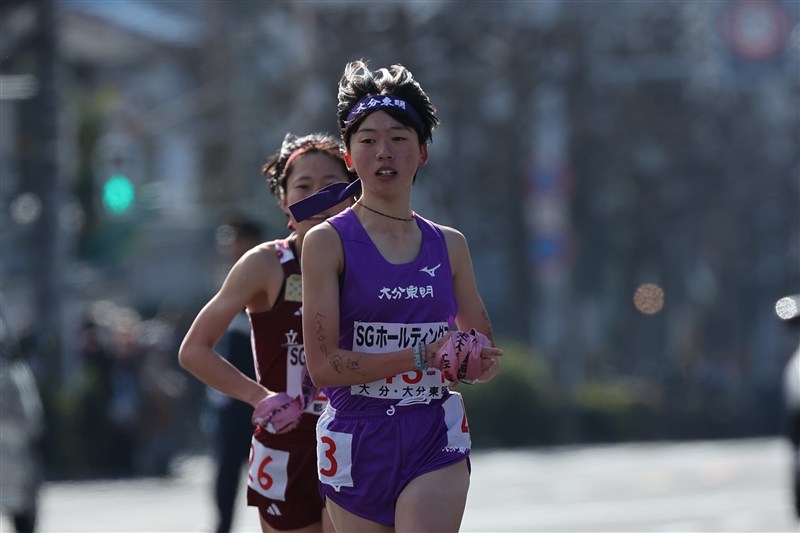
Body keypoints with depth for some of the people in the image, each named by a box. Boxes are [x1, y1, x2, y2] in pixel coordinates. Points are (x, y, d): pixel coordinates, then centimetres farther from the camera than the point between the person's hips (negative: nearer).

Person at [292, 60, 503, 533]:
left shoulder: (449, 246, 9)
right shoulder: (327, 242, -3)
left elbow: (486, 360, 18)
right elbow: (323, 365, -11)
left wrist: (475, 364, -7)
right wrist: (423, 356, -16)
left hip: (435, 441, 1)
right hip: (359, 442, -1)